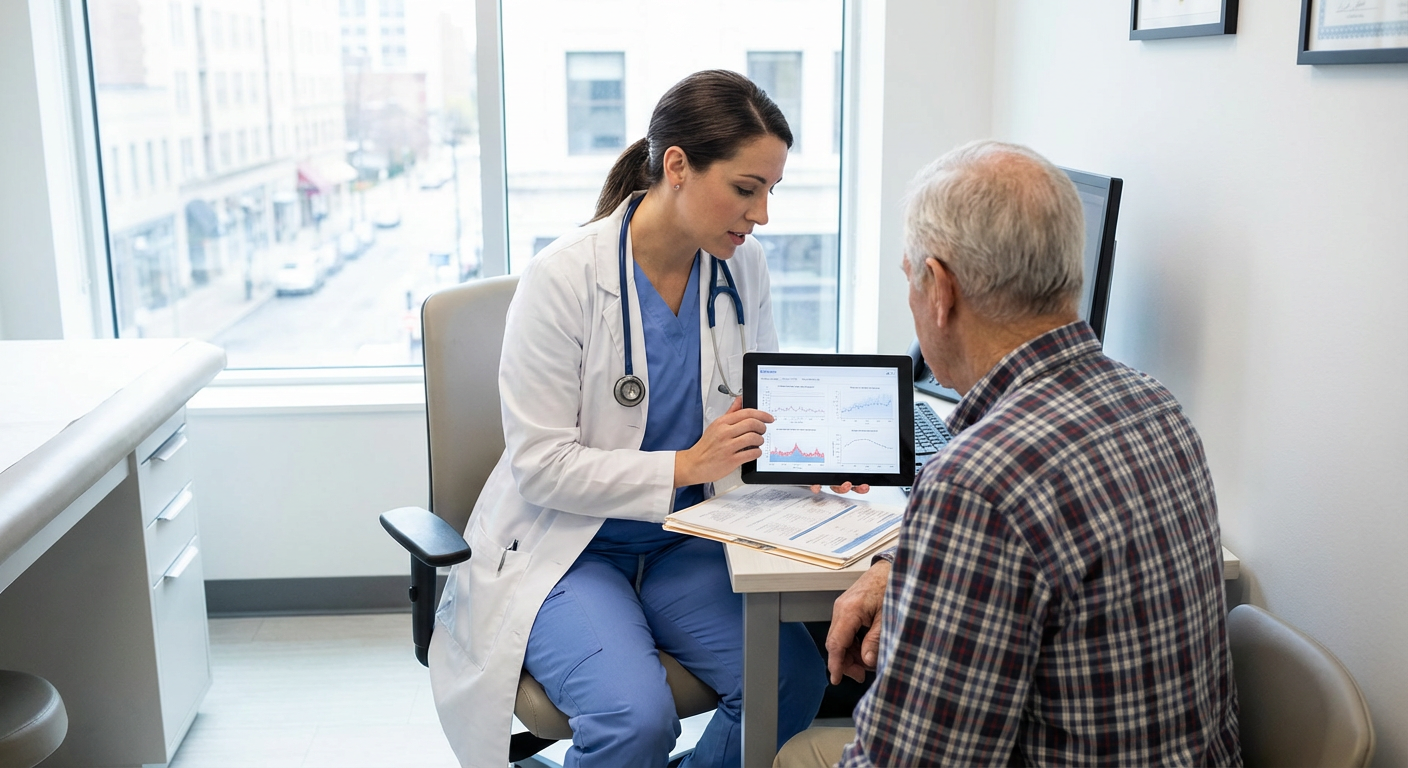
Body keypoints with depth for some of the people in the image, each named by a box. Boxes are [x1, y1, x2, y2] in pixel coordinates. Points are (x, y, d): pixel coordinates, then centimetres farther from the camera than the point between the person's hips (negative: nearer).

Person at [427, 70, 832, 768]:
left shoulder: (743, 267, -1)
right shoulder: (562, 277, -16)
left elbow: (763, 402, 14)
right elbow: (540, 464, -16)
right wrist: (686, 465, -23)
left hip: (684, 547, 5)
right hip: (566, 547, -5)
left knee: (794, 678, -19)